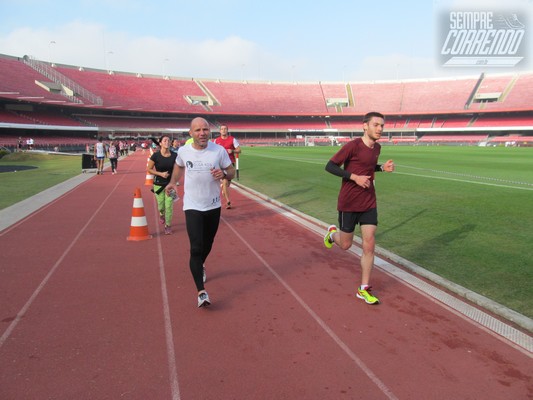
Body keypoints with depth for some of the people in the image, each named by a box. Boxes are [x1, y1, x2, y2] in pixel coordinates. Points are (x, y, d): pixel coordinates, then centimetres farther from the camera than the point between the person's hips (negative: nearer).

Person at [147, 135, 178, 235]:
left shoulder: (174, 155, -5)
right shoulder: (156, 156, -10)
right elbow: (148, 169, -4)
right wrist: (160, 174, -17)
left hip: (170, 184, 1)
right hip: (159, 185, -1)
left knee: (169, 206, -3)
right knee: (161, 206, 8)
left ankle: (167, 226, 15)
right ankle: (161, 215, 44)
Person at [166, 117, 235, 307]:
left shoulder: (219, 150, -9)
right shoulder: (183, 151, -5)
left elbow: (231, 171, -1)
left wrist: (224, 173, -21)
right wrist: (173, 182, 14)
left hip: (213, 206, 2)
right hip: (193, 207, -2)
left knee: (207, 245, 20)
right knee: (196, 248, -13)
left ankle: (200, 266, 51)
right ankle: (201, 292, -12)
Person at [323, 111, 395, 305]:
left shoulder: (377, 148, 7)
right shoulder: (353, 146, -15)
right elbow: (330, 166, -15)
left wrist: (383, 167, 5)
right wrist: (355, 177, -23)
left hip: (369, 204, 6)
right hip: (349, 203, -5)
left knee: (369, 246, 0)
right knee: (345, 245, 7)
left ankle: (364, 289, 12)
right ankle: (332, 233, 43)